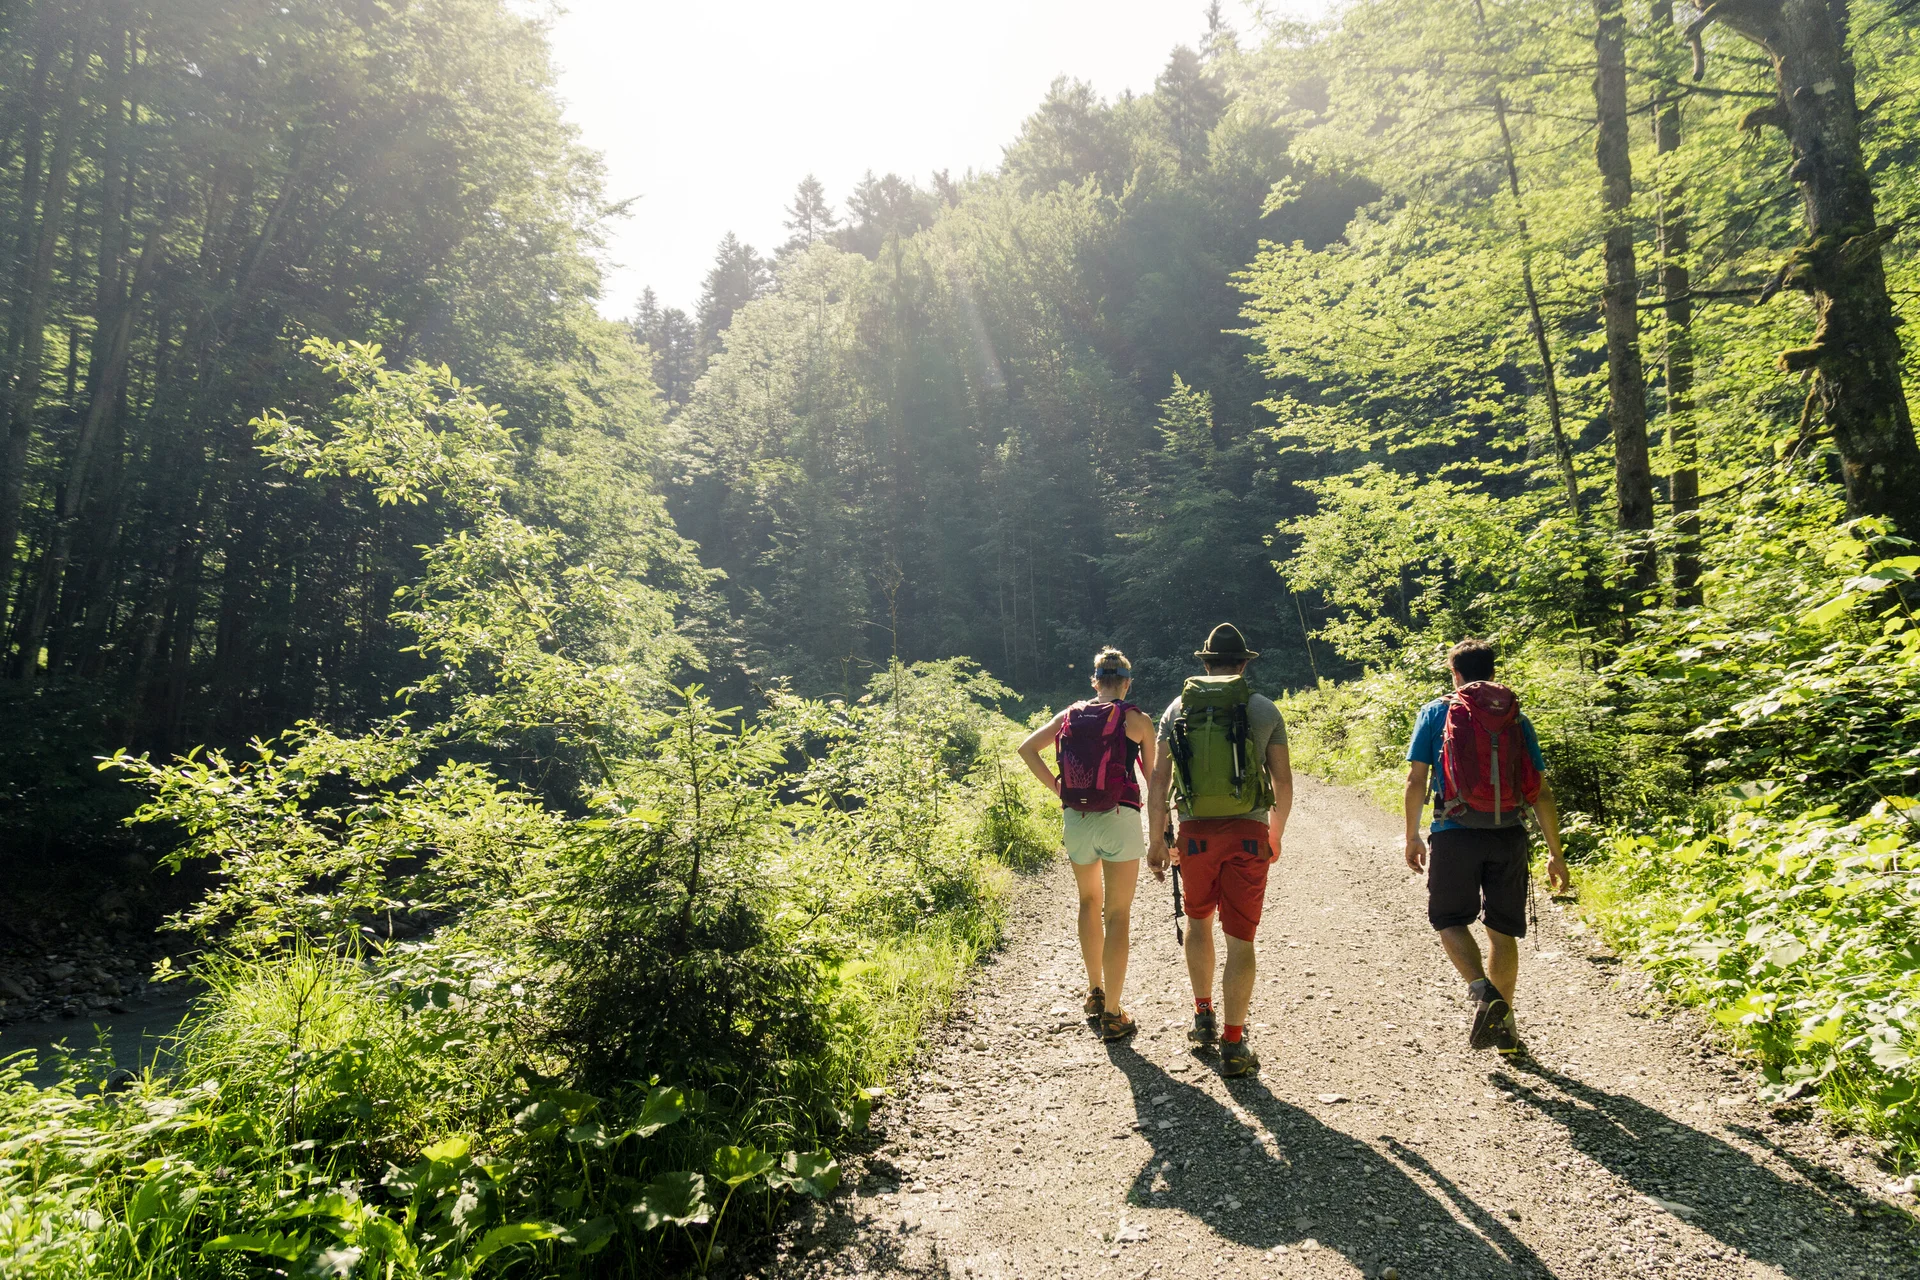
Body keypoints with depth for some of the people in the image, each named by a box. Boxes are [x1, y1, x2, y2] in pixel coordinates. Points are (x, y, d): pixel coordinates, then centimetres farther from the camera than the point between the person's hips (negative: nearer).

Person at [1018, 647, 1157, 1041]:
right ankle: (1111, 1015, 4)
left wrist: (1057, 787, 6)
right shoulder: (1136, 719, -2)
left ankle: (1095, 992, 34)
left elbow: (1027, 748, 2)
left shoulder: (1070, 714, 8)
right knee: (1117, 915, 2)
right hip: (1119, 818, -4)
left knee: (1089, 902, 24)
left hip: (1075, 820, 4)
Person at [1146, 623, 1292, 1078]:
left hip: (1195, 832, 2)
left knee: (1198, 919, 24)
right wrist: (1275, 836, 16)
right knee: (1240, 937, 4)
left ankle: (1204, 1016, 30)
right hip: (1248, 834, -2)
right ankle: (1233, 1044, 6)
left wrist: (1157, 840, 9)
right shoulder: (1264, 709, 1)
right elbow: (1283, 783, 2)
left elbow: (1158, 780, 3)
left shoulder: (1178, 708, 5)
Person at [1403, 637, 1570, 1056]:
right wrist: (1555, 853, 12)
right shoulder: (1517, 719, 8)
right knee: (1502, 929, 13)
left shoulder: (1436, 712, 2)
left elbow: (1416, 779, -2)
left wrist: (1412, 837, 7)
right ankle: (1504, 1026, 19)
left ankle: (1483, 991, -10)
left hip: (1455, 834, -3)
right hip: (1508, 835, 3)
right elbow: (1542, 792, 6)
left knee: (1448, 918, 13)